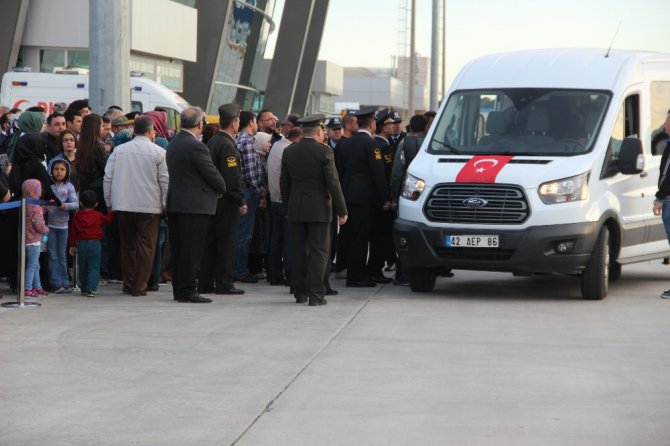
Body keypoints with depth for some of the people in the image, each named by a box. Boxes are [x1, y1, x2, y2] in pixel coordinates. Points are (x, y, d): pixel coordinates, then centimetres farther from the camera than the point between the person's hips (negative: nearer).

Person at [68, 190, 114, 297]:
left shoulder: (77, 216, 3)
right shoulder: (98, 216, -1)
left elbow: (73, 232, 5)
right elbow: (108, 220, 15)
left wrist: (72, 246, 12)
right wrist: (111, 212, 33)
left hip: (81, 244, 2)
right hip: (95, 244, -2)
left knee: (82, 268, 13)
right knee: (94, 268, -1)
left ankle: (84, 289, 21)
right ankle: (91, 289, -14)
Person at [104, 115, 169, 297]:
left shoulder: (119, 150, 4)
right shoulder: (158, 152, -5)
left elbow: (108, 178, 5)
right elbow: (165, 181, -5)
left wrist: (109, 202, 14)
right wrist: (167, 205, 4)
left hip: (123, 206, 3)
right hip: (149, 206, -3)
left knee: (127, 246, 14)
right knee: (146, 247, 2)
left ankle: (128, 284, 17)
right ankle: (140, 287, 0)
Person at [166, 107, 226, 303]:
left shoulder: (172, 145, 10)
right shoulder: (196, 147, -17)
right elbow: (213, 175, -14)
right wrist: (221, 189, 8)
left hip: (175, 203, 9)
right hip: (195, 205, -9)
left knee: (178, 248, 11)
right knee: (191, 249, -4)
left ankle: (178, 289, 16)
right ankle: (187, 290, -3)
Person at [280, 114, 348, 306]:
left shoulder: (289, 152, 4)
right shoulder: (324, 151, -10)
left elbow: (284, 183, 9)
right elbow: (333, 183, -11)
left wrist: (286, 209, 18)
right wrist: (342, 210, -6)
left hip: (295, 210, 4)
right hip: (319, 209, -4)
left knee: (298, 252, 10)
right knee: (319, 252, -1)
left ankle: (300, 292, 15)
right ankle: (316, 294, -6)